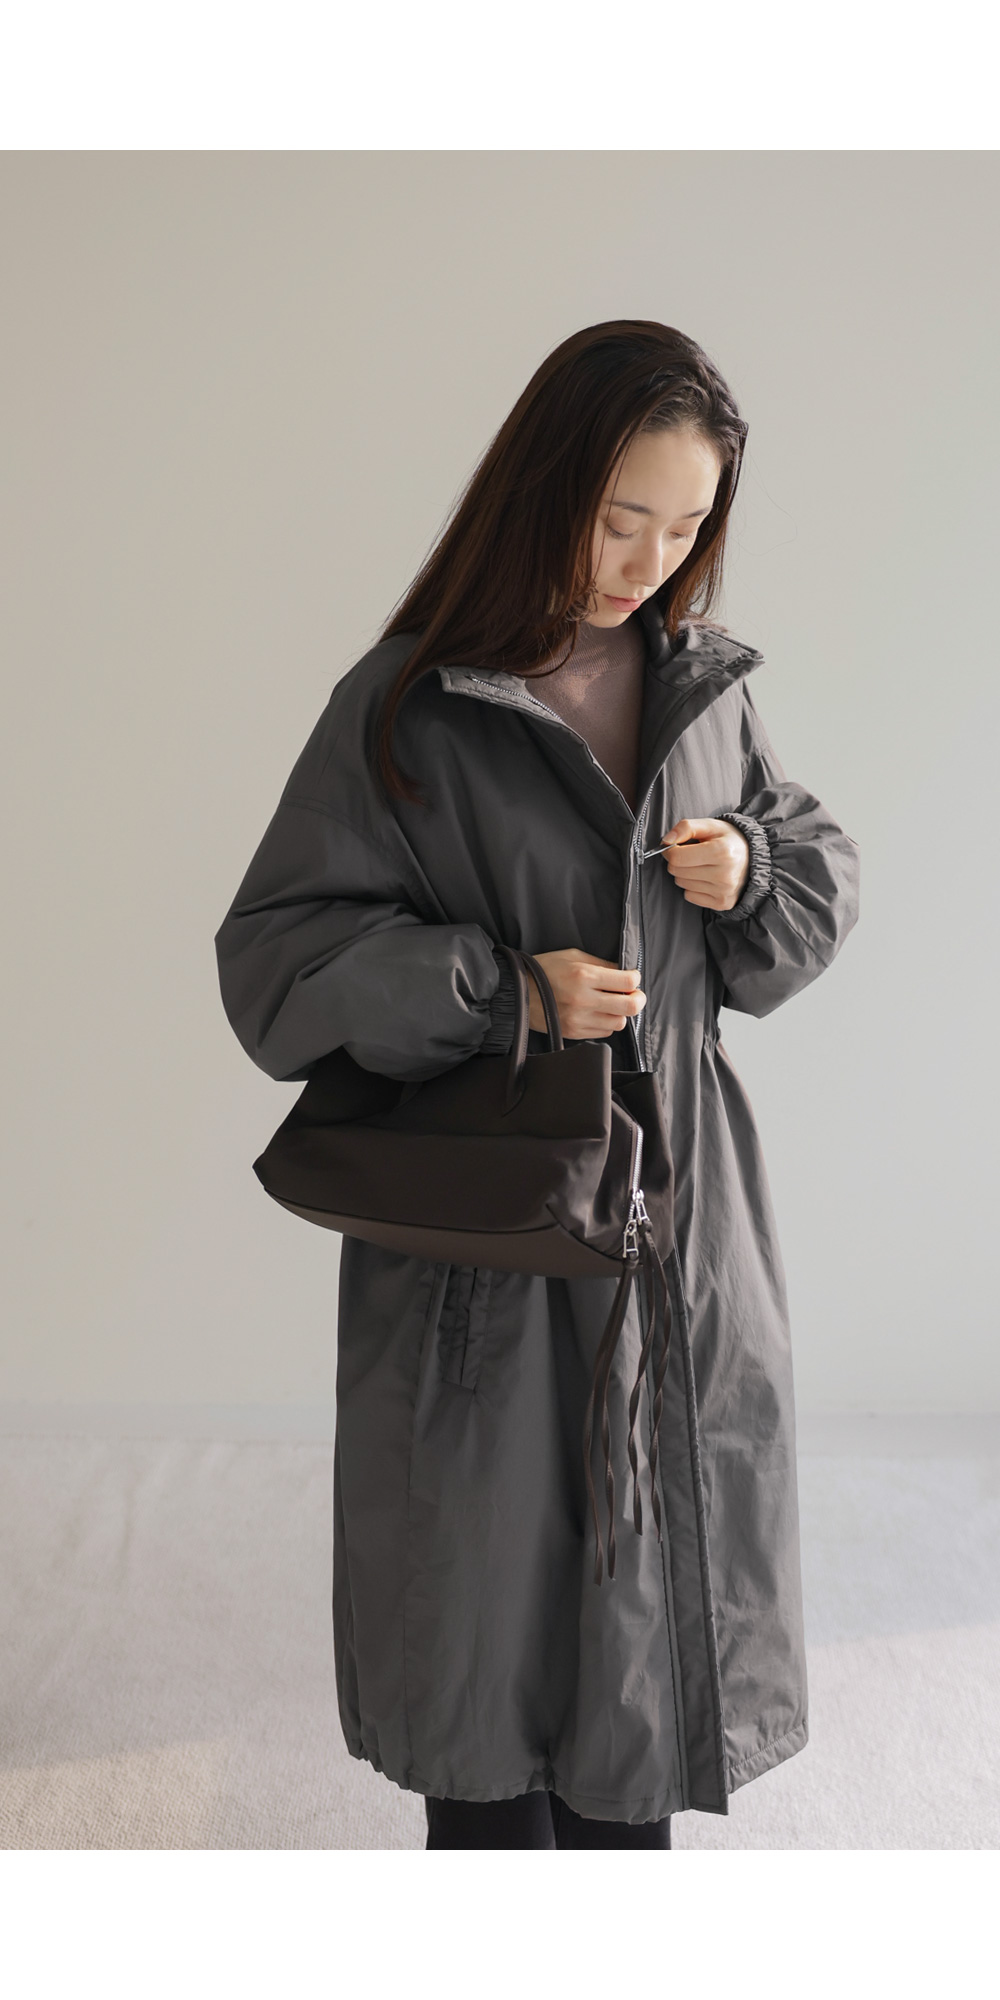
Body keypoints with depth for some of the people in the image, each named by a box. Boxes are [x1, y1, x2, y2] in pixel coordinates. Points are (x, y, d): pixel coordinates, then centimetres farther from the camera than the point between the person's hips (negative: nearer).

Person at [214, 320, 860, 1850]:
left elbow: (823, 880, 14)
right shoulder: (407, 708, -11)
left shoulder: (708, 689, 4)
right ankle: (492, 1826, 34)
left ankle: (629, 1827, 39)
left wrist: (753, 871, -9)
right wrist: (502, 990, -21)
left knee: (657, 1574, 16)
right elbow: (276, 953, -11)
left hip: (677, 1204, 5)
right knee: (489, 1566, 9)